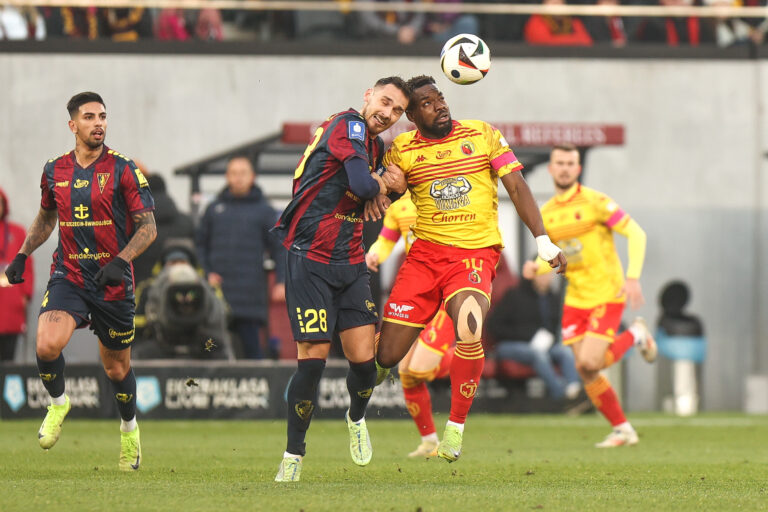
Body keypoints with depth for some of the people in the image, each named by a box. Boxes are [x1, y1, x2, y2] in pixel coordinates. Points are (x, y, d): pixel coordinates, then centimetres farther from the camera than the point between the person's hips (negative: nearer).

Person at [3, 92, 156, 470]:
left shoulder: (123, 170, -6)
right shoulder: (55, 170, 5)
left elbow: (148, 227, -6)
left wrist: (121, 260, -20)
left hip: (112, 283, -2)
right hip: (67, 277, 2)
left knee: (117, 367, 9)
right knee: (47, 345, -24)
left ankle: (129, 428, 38)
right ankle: (57, 403, 6)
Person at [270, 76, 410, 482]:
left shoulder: (376, 146, 14)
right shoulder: (349, 126, -11)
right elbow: (362, 185, -23)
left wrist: (394, 183, 4)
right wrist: (383, 182, 0)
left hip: (351, 264, 7)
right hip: (310, 261, -7)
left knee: (363, 358, -3)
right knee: (312, 360, -9)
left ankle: (357, 418, 29)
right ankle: (293, 456, 4)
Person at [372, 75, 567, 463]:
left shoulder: (482, 135, 6)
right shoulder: (403, 149, 8)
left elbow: (516, 187, 6)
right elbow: (381, 184, 1)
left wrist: (543, 240, -2)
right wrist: (376, 193, -25)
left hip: (476, 252, -1)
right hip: (425, 253, 1)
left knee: (469, 330, -31)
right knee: (386, 357, -5)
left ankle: (456, 427, -12)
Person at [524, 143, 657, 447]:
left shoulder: (594, 202, -11)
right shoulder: (546, 213, 8)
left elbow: (636, 234, -11)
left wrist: (632, 276, -22)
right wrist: (536, 268, -5)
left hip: (606, 295, -6)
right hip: (575, 299, 6)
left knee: (590, 363, -18)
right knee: (584, 371, 0)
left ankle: (635, 336, 11)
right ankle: (623, 430, 15)